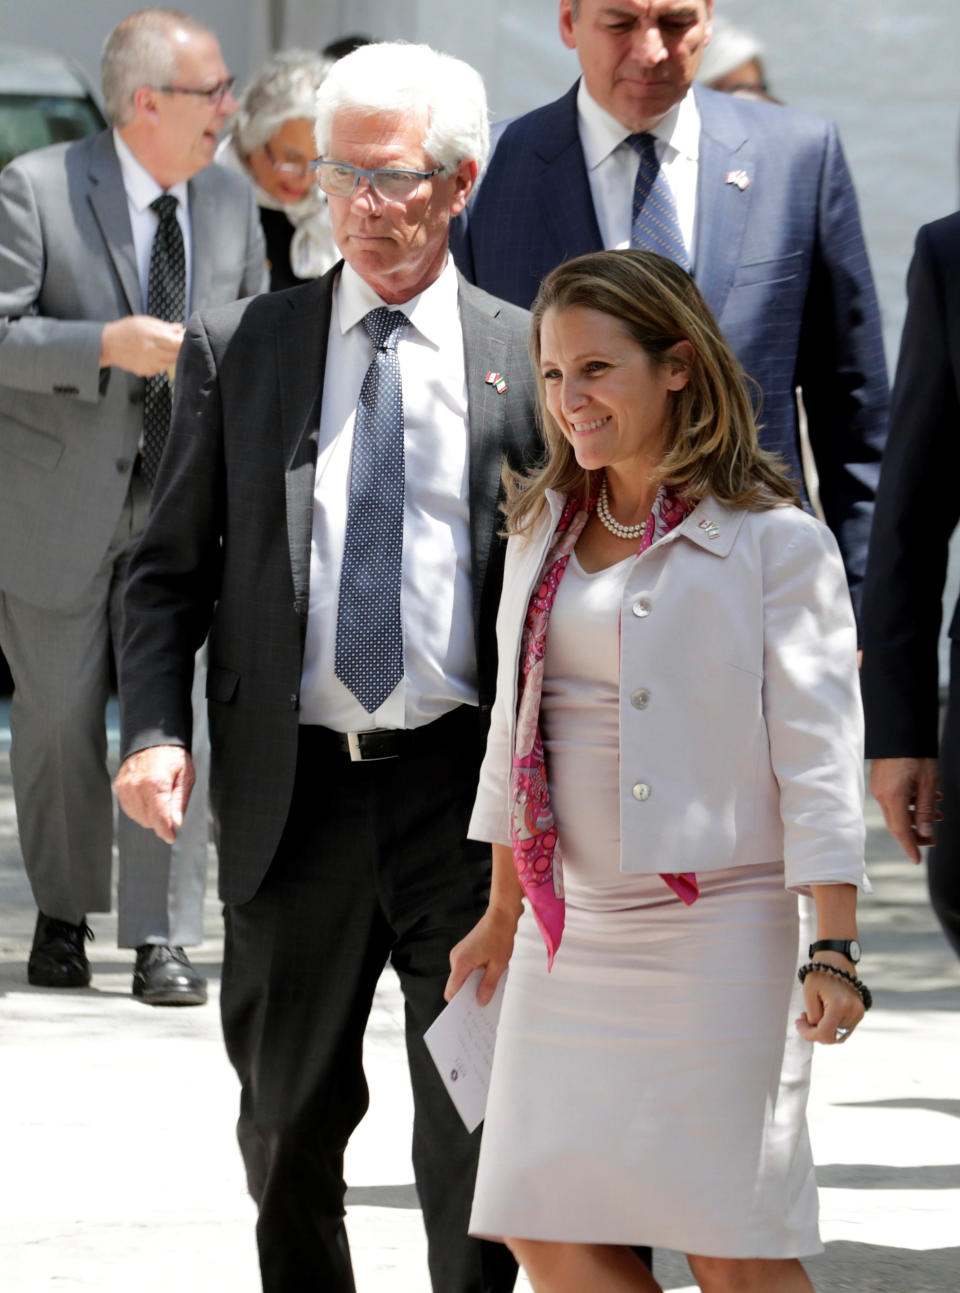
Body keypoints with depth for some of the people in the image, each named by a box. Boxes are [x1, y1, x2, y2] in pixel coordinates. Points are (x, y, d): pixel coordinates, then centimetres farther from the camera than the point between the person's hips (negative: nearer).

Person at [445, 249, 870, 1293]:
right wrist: (503, 913, 22)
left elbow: (817, 755, -9)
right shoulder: (541, 532, 12)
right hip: (568, 934, 6)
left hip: (717, 932, -6)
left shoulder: (775, 543, -6)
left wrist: (834, 950, -15)